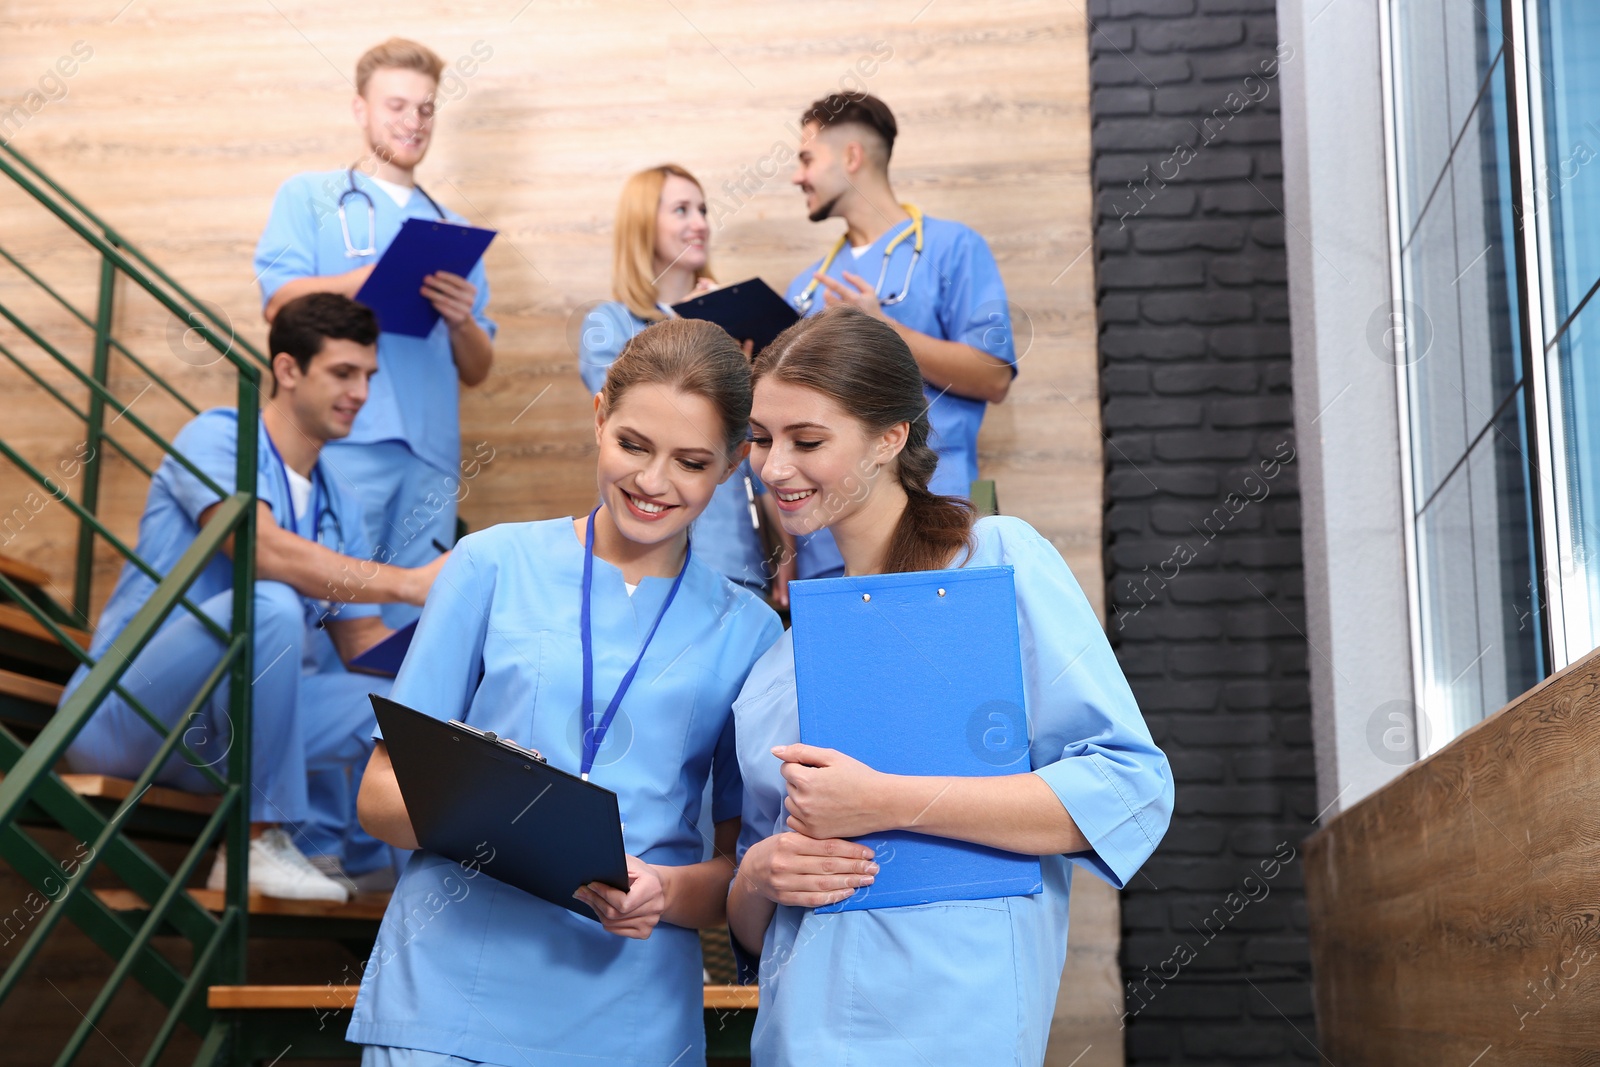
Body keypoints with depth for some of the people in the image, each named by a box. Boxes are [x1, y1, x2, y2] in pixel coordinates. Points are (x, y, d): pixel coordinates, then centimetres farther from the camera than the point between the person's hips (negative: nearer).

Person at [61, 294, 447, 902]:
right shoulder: (218, 438, -10)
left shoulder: (339, 508, 12)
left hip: (223, 725, 7)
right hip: (127, 713, -7)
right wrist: (410, 583, -31)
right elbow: (261, 548, -29)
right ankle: (260, 843, -23)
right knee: (269, 604, -35)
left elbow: (361, 640, 12)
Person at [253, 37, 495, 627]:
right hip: (342, 445, -3)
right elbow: (280, 302, -4)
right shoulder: (310, 197, 14)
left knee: (414, 619, 0)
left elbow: (477, 370, 19)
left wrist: (462, 322, -4)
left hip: (431, 454, 4)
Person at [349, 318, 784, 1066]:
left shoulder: (746, 631, 6)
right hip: (446, 1000, -1)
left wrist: (667, 892, -14)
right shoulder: (493, 564, 3)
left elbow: (743, 864, 7)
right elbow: (380, 795, 2)